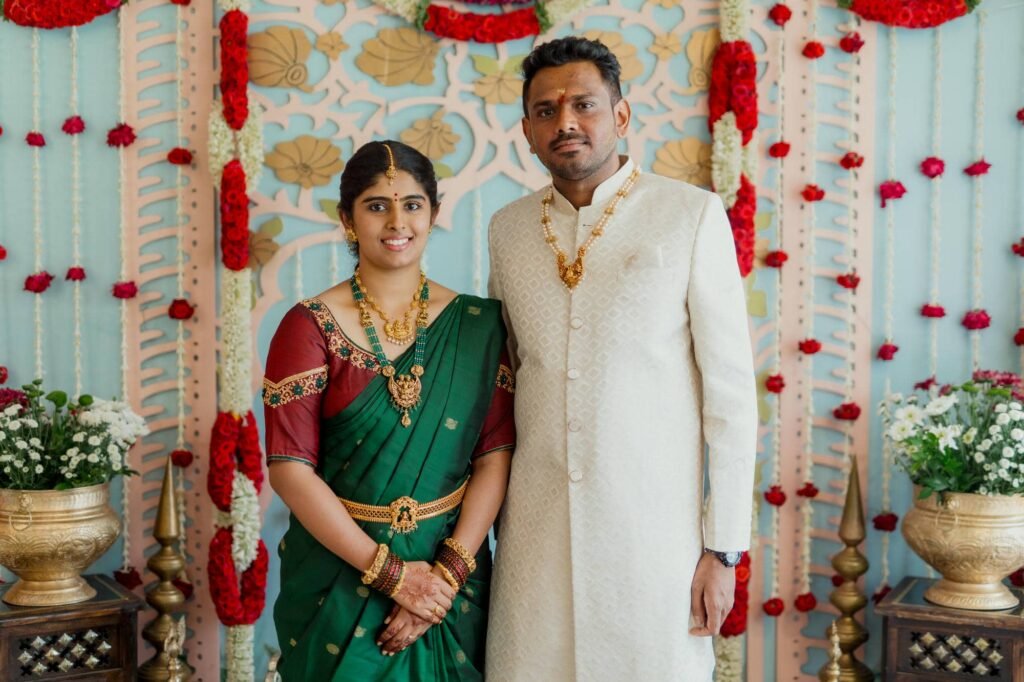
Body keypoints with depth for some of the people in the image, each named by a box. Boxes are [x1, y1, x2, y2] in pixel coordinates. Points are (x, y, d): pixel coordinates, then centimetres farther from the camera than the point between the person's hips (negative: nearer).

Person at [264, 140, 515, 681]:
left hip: (450, 579, 2)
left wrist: (449, 572, -14)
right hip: (339, 577, -2)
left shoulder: (478, 324, -1)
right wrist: (389, 571, -16)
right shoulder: (311, 327, -7)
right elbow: (289, 468, -12)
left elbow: (495, 455, -4)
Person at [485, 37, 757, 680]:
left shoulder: (692, 215, -5)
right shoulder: (508, 228, 7)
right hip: (535, 529, 3)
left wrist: (724, 548, -7)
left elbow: (731, 389, -6)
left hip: (655, 527, -3)